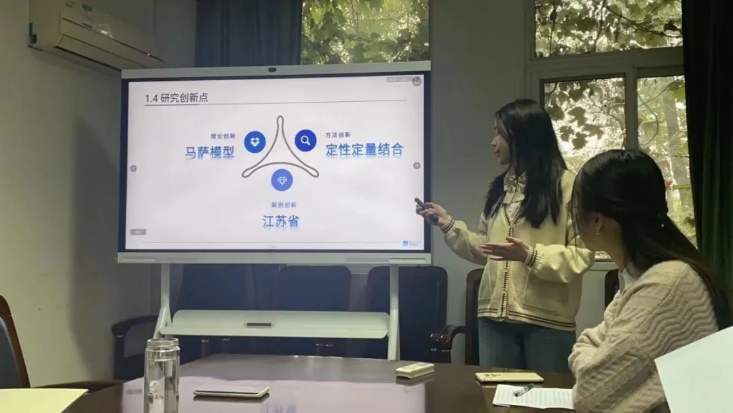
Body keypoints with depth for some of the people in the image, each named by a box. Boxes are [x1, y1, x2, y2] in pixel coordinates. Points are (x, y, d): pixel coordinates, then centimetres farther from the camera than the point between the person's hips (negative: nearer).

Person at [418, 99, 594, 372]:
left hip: (547, 320, -6)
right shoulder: (500, 188, 15)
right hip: (495, 317, 6)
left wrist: (529, 255, -23)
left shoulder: (566, 186, -7)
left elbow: (581, 255, -12)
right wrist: (448, 225, 7)